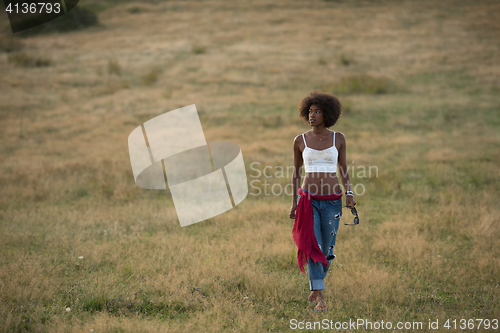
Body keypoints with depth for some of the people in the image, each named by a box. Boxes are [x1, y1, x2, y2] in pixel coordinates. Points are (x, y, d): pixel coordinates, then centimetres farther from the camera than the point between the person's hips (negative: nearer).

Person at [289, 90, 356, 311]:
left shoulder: (338, 138, 3)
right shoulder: (300, 140, 3)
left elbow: (344, 171, 8)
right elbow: (296, 173, 10)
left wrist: (349, 193, -8)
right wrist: (294, 203, 7)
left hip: (332, 201, 1)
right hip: (308, 200, -1)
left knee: (326, 249, 9)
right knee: (312, 247, -14)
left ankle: (315, 286, 35)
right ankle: (320, 298, -14)